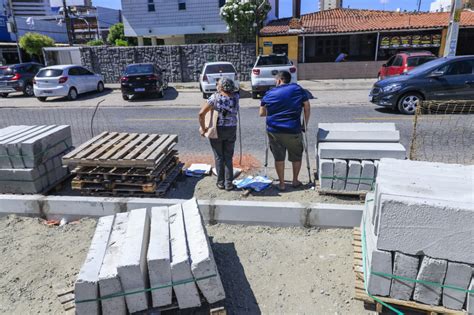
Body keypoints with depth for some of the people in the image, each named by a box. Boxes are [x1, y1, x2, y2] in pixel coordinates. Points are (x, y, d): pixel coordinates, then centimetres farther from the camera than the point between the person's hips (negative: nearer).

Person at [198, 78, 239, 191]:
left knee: (219, 157, 11)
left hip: (217, 131, -2)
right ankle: (229, 184, 15)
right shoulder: (235, 97, -5)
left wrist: (203, 128, -8)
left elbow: (201, 114, -18)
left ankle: (221, 182, 19)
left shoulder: (215, 97, -14)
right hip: (231, 131, 2)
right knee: (228, 158, 12)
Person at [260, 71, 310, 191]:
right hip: (293, 131, -1)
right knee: (296, 157, 19)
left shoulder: (269, 93, 4)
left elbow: (262, 113, 9)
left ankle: (281, 183, 22)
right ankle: (295, 181, 31)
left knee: (279, 158, 14)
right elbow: (307, 109, 4)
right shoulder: (298, 90, 4)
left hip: (274, 131, 1)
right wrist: (305, 125, 13)